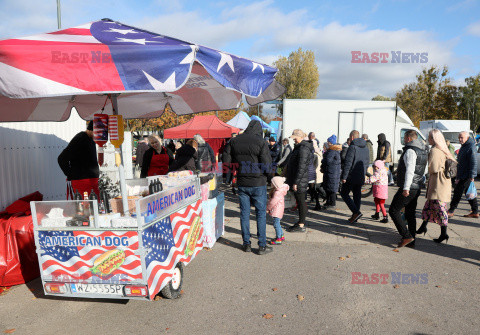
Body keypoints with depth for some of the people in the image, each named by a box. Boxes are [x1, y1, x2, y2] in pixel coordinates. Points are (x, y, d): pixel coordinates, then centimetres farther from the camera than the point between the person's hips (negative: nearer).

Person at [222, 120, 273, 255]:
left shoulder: (234, 141, 2)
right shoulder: (261, 143, -12)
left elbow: (226, 161, 4)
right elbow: (267, 166, -15)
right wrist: (264, 172, 6)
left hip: (242, 183, 4)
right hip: (258, 183, -4)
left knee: (244, 213, 12)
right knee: (261, 213, 6)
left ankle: (246, 244, 20)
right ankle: (262, 246, 11)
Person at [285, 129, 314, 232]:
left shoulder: (303, 149, -17)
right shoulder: (299, 147, 16)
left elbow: (301, 167, -23)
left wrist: (296, 182, -22)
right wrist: (292, 181, 24)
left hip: (300, 181, -10)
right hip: (297, 180, 10)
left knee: (301, 202, -4)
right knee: (299, 201, 16)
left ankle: (301, 226, 3)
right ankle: (301, 222, 26)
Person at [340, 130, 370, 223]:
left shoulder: (352, 147, -14)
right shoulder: (366, 148, 12)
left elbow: (348, 163, -18)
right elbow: (366, 162, 17)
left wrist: (344, 177, -16)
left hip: (352, 176, -8)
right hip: (361, 177, 8)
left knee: (344, 193, 3)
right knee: (357, 195, 12)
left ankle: (356, 212, -9)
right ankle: (355, 217, 17)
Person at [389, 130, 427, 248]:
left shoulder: (410, 151, -15)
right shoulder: (422, 151, 17)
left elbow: (410, 170, -25)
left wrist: (406, 188, -27)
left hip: (408, 188, -10)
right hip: (416, 188, 10)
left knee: (394, 210, -3)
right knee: (410, 214, 14)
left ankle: (407, 236, -6)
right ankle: (411, 240, 18)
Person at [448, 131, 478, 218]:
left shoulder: (471, 147, -15)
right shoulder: (463, 147, 16)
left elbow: (473, 163, -21)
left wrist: (471, 176, -24)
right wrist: (458, 176, 24)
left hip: (467, 176, -10)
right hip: (462, 175, 10)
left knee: (457, 192, -7)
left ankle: (451, 211, -1)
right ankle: (475, 212, 21)